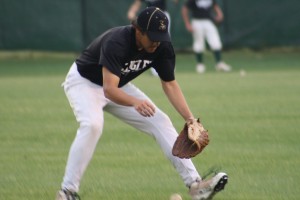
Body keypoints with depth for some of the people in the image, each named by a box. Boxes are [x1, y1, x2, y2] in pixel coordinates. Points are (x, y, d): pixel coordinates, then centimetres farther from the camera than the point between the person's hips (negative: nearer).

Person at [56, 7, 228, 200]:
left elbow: (170, 84, -8)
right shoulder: (116, 42, -37)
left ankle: (194, 183, -3)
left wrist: (190, 119, -19)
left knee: (160, 121, -4)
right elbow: (109, 89, -45)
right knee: (92, 125, -33)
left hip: (119, 87, 7)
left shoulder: (162, 46, -17)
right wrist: (135, 102, -64)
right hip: (84, 82, -7)